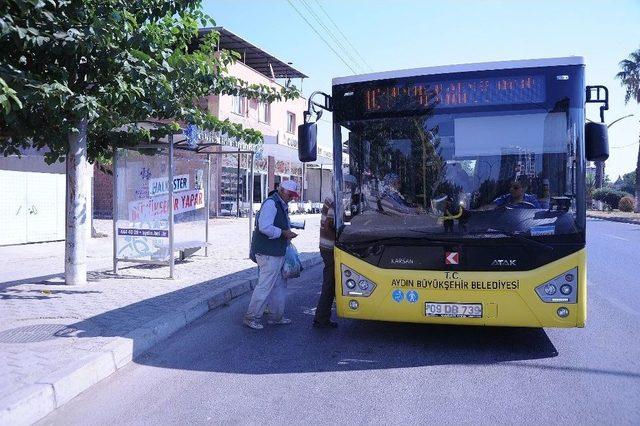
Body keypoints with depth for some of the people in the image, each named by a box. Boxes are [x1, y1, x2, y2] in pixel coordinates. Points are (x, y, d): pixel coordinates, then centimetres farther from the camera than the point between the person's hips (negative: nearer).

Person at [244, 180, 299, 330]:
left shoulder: (282, 206, 18)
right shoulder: (271, 203, -14)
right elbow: (264, 227, -24)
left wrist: (288, 233, 13)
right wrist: (284, 233, -18)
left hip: (278, 253, 10)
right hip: (268, 254, -10)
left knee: (280, 286, 16)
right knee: (265, 286, -6)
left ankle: (276, 316, 26)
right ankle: (251, 318, 4)